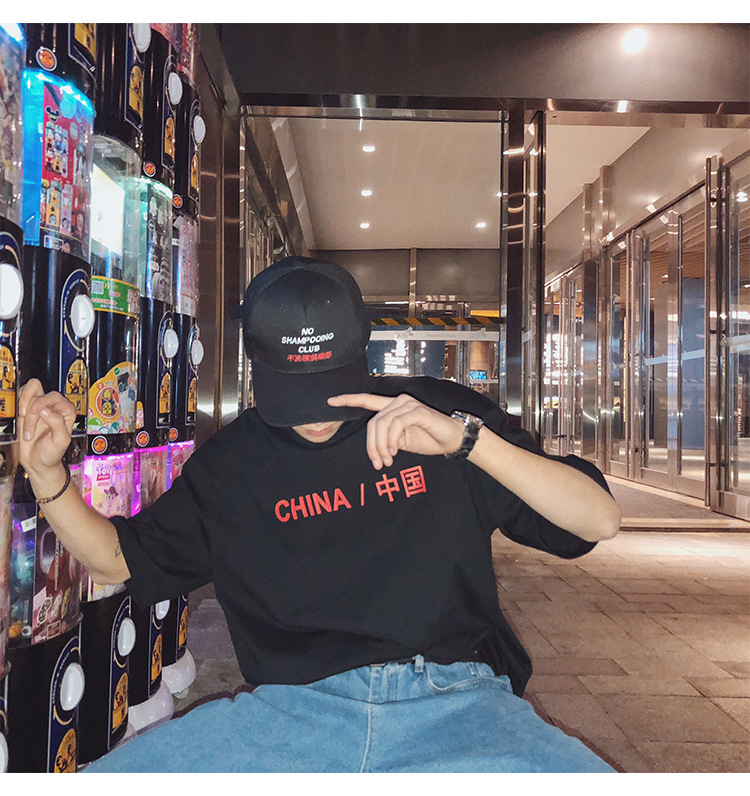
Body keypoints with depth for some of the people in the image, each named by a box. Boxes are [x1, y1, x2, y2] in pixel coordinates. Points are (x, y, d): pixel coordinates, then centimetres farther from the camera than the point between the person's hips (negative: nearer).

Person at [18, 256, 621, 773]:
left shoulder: (442, 413, 2)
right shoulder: (230, 462, 11)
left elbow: (600, 520, -3)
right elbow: (121, 558, 21)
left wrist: (467, 438, -18)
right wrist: (47, 473, 4)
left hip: (455, 701, -1)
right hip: (292, 708, 2)